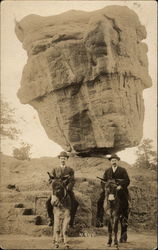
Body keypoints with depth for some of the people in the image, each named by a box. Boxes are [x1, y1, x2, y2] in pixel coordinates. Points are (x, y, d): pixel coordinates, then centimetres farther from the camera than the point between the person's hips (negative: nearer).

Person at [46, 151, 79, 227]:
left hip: (68, 190, -1)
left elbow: (72, 181, -3)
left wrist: (67, 187, -22)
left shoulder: (70, 170, 7)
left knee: (75, 203, -28)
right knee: (48, 202, -23)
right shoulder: (55, 170, 11)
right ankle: (51, 219, -4)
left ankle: (71, 221, -13)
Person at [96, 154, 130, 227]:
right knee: (100, 202, -14)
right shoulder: (107, 171, 16)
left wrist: (120, 186, -17)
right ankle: (99, 220, -8)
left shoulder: (123, 170, 8)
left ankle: (125, 220, -3)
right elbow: (103, 181, 12)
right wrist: (105, 187, -8)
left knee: (125, 203, -20)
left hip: (120, 190, -2)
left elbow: (127, 180, -1)